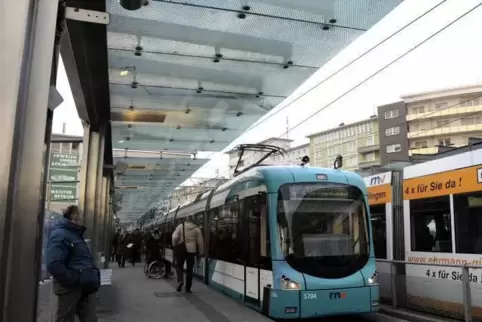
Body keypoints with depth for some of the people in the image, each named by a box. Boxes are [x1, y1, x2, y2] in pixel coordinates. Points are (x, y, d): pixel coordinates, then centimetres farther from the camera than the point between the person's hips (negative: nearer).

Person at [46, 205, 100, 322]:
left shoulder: (76, 234, 18)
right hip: (70, 288, -9)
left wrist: (93, 278, 12)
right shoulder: (60, 235, -13)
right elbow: (54, 265, -26)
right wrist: (75, 280, -23)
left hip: (85, 287, 9)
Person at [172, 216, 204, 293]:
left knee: (179, 266, 15)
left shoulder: (181, 226, -1)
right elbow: (200, 241, 4)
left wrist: (175, 246, 5)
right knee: (189, 269, 9)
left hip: (181, 249, -1)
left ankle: (180, 280, -10)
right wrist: (201, 252, 12)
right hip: (192, 250, 1)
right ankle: (188, 288, 11)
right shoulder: (197, 228, 4)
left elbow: (175, 237, -9)